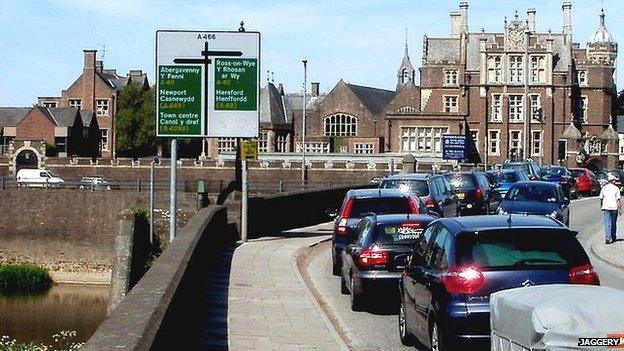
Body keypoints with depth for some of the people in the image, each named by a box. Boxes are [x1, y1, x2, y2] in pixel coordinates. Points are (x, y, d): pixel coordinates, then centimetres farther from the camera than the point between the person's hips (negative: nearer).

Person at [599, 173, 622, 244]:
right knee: (614, 223, 14)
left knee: (607, 224, -3)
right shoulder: (616, 188, -3)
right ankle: (613, 237, 25)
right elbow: (618, 200, -5)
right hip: (614, 207, -1)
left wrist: (601, 206, 23)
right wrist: (620, 209, -1)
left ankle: (608, 238, -14)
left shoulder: (604, 188, 4)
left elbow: (601, 198, 10)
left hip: (606, 207, 1)